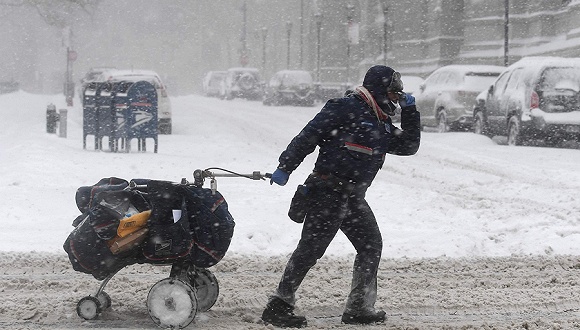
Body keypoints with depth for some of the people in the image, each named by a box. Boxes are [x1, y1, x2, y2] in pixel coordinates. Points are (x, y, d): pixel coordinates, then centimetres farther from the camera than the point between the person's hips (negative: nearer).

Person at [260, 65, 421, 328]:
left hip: (353, 197, 9)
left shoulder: (382, 125, 19)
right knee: (311, 249, -10)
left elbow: (409, 146, 22)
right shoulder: (346, 108, -8)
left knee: (371, 246, 8)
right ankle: (278, 307, -7)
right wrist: (286, 167, -17)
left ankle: (359, 308, 15)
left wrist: (409, 111, 13)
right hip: (328, 193, -9)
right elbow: (308, 136, -12)